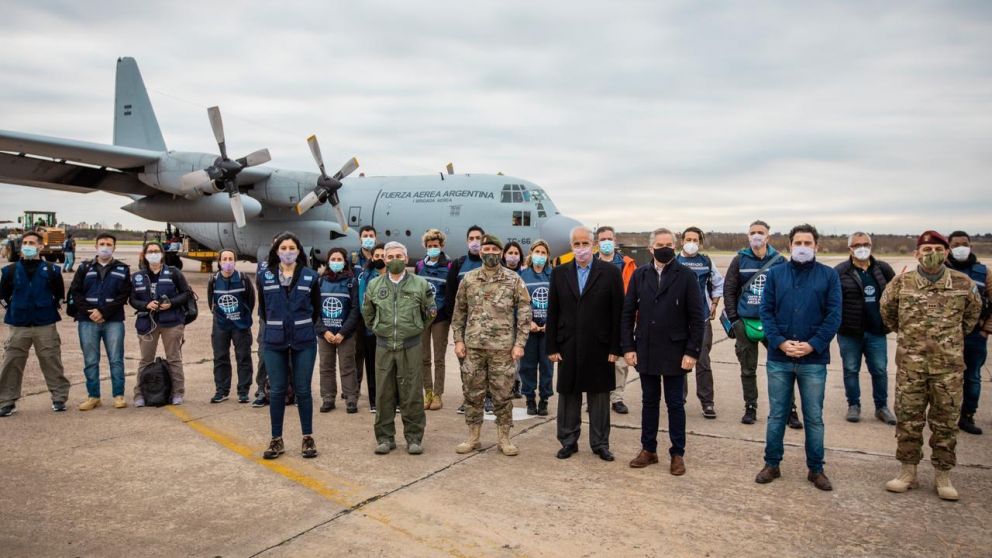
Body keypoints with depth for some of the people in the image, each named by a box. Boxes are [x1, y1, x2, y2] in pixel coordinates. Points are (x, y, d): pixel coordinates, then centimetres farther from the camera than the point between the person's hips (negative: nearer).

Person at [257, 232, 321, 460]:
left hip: (304, 342, -1)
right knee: (276, 391, 5)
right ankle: (276, 439, 16)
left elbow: (316, 309, 9)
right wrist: (274, 327, 13)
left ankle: (308, 438, 15)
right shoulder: (265, 277, 2)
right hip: (274, 342, 1)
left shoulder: (310, 276, -1)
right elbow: (262, 309, 13)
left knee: (303, 390, 4)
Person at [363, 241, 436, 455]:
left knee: (412, 395, 2)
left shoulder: (420, 284, 0)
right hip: (384, 347, 2)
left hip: (411, 347, -2)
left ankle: (414, 437, 13)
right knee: (384, 395, 7)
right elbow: (367, 313, 19)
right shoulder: (374, 285, 5)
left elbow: (429, 312, 10)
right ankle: (385, 437, 18)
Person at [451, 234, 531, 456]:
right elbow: (459, 311, 10)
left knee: (502, 394, 5)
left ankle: (504, 439, 17)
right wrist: (458, 340, 4)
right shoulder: (469, 279, 6)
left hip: (502, 347, -2)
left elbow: (524, 312, -2)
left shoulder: (514, 280, -1)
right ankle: (473, 437, 21)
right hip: (473, 346, 2)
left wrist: (519, 343, -8)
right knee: (472, 393, 8)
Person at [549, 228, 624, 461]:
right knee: (568, 396, 9)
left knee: (599, 396, 8)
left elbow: (618, 313, -3)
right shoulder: (559, 273, 6)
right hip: (568, 346, 2)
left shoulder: (610, 272, -1)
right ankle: (568, 441, 23)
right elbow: (552, 313, 5)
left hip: (599, 348, -2)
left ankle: (600, 444, 20)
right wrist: (552, 347, 0)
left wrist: (615, 347, -7)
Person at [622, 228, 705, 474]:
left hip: (675, 353, -3)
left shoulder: (687, 276, -5)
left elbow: (697, 317, -6)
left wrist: (692, 352, -11)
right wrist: (628, 347, -1)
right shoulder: (639, 275, 3)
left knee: (675, 404, 7)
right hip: (645, 352, 3)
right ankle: (648, 450, 25)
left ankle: (678, 454, 19)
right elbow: (627, 313, 5)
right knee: (649, 402, 13)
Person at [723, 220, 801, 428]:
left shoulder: (779, 260, 0)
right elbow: (729, 290, 4)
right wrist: (733, 320, -2)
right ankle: (750, 408, 23)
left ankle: (790, 409, 12)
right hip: (745, 323, 1)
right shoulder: (740, 260, 2)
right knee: (748, 369, 10)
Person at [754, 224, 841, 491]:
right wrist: (780, 342, -12)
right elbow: (766, 311, 1)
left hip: (814, 360, -1)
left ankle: (816, 469, 23)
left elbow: (834, 316, -3)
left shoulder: (829, 276, 1)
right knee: (776, 414, 10)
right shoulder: (775, 274, 4)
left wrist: (813, 345, -13)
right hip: (779, 358, 1)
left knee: (814, 417, 9)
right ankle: (772, 464, 23)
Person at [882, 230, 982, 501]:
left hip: (949, 366, 0)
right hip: (910, 365, 0)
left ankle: (943, 476, 21)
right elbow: (887, 312, 15)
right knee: (908, 418, 6)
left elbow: (973, 312, 18)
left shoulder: (963, 283, -1)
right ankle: (908, 472, 19)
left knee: (946, 421, 8)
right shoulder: (900, 283, -3)